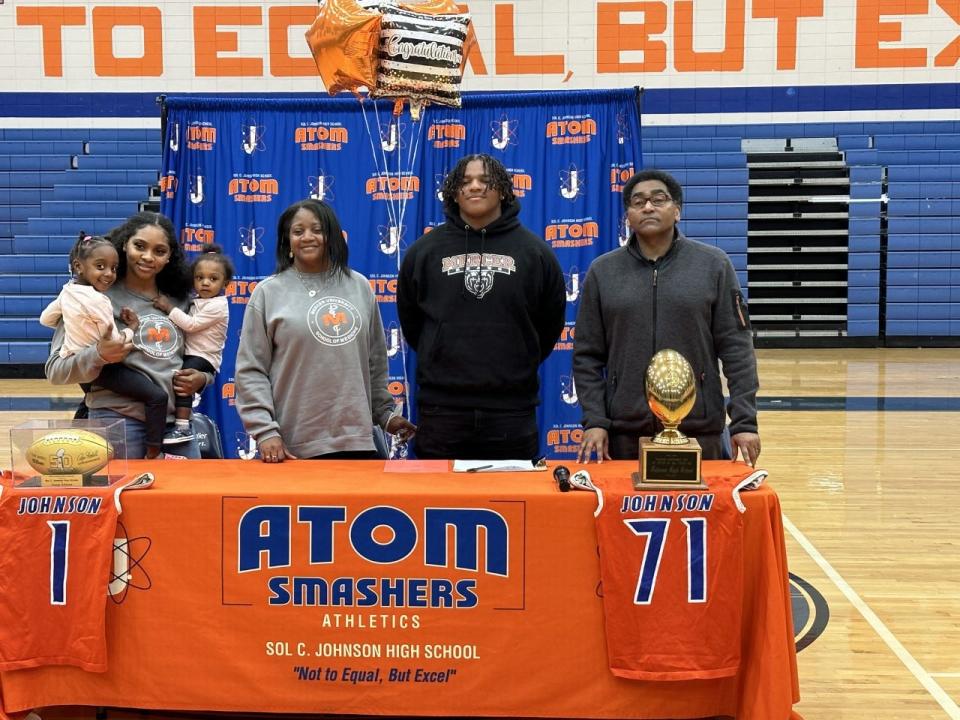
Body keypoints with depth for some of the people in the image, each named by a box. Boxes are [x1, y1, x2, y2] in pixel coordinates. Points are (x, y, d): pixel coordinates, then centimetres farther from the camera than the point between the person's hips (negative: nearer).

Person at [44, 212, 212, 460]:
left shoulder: (179, 301, 11)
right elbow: (55, 370, -6)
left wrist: (202, 378, 1)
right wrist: (98, 355, -24)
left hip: (177, 421, 5)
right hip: (119, 422, -5)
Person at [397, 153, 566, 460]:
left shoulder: (534, 251, 5)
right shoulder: (423, 251, 6)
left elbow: (550, 323, 14)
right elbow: (410, 320, 17)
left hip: (512, 409, 0)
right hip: (441, 408, 1)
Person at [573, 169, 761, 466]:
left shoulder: (714, 265, 2)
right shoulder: (602, 271, 5)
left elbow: (736, 349, 0)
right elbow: (587, 356, 6)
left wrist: (744, 420, -5)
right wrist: (594, 420, -3)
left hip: (700, 430, -1)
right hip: (625, 431, 1)